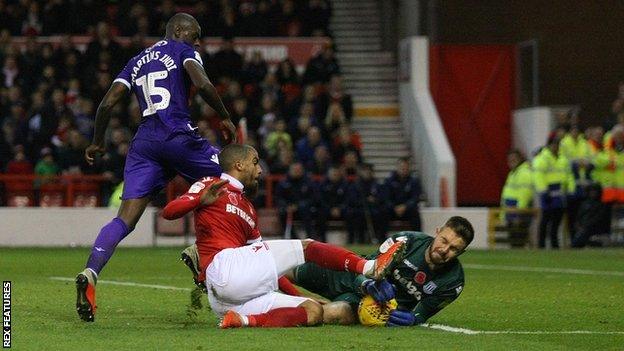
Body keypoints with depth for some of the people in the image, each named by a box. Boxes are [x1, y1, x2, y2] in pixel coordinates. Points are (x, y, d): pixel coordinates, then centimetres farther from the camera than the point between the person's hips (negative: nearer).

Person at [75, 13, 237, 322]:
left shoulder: (137, 61, 25)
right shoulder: (182, 51, 9)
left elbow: (107, 103, 17)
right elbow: (202, 84, -10)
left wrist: (97, 142, 29)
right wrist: (225, 118, 2)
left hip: (144, 142, 5)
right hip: (178, 134, -5)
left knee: (125, 218, -3)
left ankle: (90, 273, -22)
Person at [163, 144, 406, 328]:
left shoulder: (247, 209, 32)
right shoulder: (212, 186, 9)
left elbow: (268, 266, 29)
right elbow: (169, 212, -5)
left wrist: (298, 297, 22)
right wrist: (201, 199, -24)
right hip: (223, 267, -8)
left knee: (313, 312, -5)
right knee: (305, 247, -7)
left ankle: (246, 320, -23)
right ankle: (369, 268, -21)